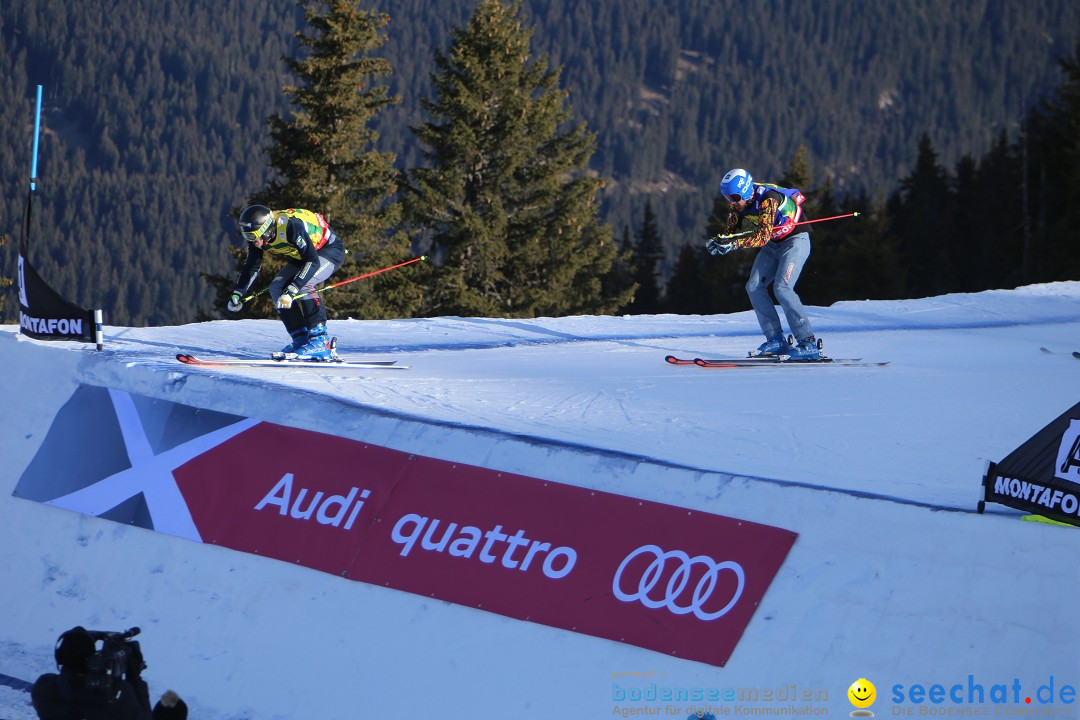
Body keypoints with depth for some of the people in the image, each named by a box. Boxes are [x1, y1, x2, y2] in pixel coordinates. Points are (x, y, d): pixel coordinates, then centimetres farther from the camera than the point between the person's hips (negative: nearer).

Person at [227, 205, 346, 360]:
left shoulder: (290, 225, -36)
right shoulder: (257, 235, -13)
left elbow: (313, 261, -39)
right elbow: (251, 267, 2)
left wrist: (292, 291, -45)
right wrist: (236, 295, -8)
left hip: (331, 250, -8)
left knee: (302, 284, -30)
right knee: (277, 288, -7)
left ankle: (320, 341, -26)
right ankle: (301, 339, -2)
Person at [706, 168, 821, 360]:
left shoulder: (768, 199, -32)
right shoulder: (739, 203, -8)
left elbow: (763, 236, -40)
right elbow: (731, 229, -1)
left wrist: (734, 244, -48)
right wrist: (719, 241, -22)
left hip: (795, 240, -8)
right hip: (773, 244, 8)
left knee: (782, 288, -22)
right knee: (754, 287, -4)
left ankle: (808, 344, -21)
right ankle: (776, 340, -2)